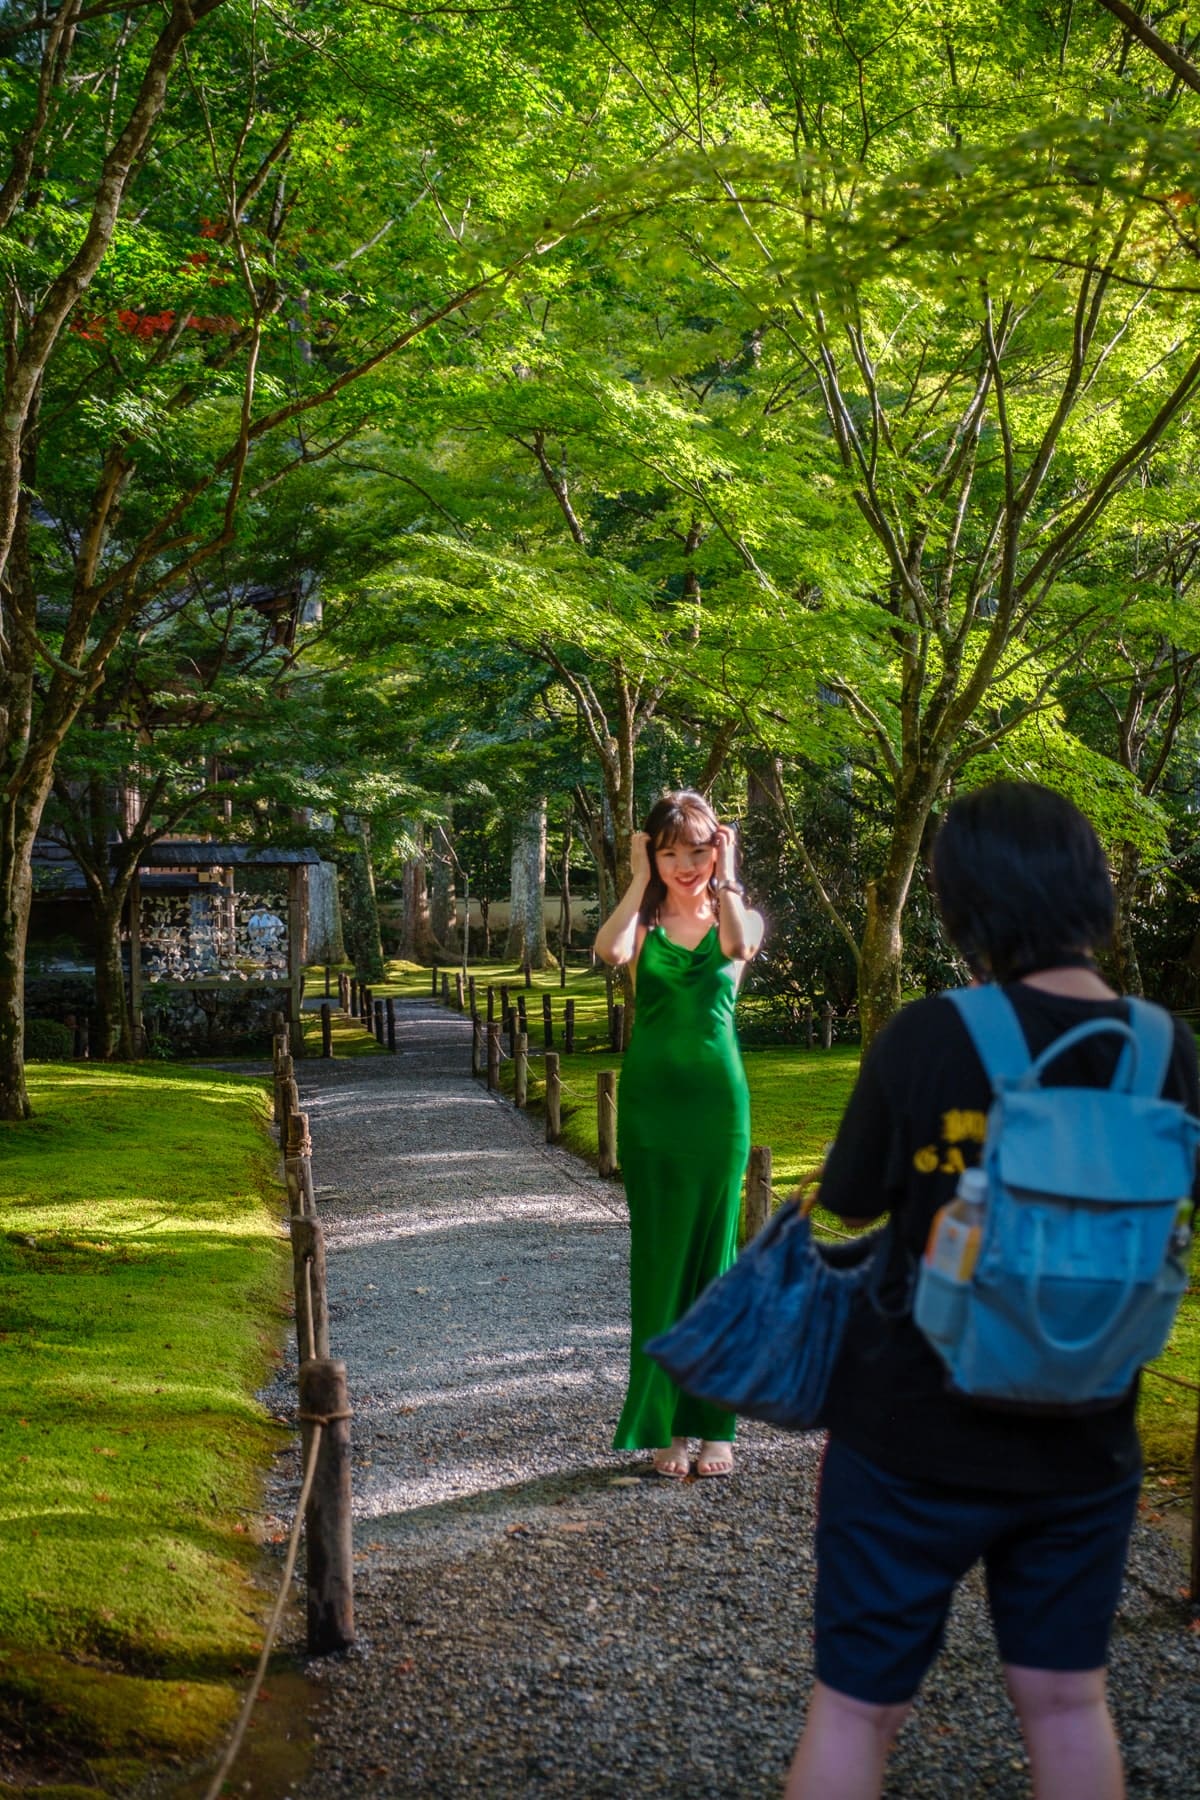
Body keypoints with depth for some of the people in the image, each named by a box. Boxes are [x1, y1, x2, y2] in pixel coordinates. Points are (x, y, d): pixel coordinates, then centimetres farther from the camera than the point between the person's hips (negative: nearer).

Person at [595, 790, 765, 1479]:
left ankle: (714, 1425, 12)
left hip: (717, 1097, -1)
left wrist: (724, 878, -10)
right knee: (657, 1259, 3)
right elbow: (609, 951, -18)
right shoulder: (645, 923, 6)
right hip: (651, 1098, 1)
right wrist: (640, 881, -8)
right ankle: (668, 1425, 12)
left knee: (713, 1255, 4)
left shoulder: (738, 918, 6)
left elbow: (742, 944, -20)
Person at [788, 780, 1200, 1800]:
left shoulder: (929, 1039, -20)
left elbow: (849, 1207, -7)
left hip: (914, 1438, -4)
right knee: (1067, 1700, 21)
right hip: (1084, 1442, 4)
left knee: (856, 1706, 12)